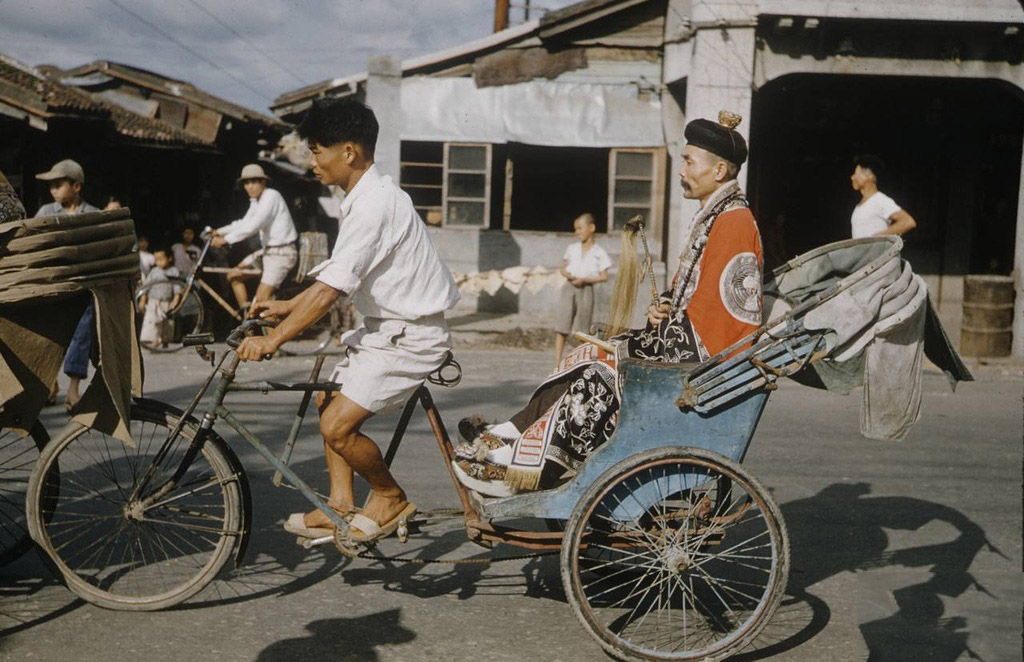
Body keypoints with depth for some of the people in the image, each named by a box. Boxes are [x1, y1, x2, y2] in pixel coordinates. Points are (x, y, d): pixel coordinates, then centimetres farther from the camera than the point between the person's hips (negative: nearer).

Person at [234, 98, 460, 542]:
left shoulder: (374, 203, -22)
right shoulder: (366, 197, 10)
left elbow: (331, 289, -26)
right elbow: (335, 275, 19)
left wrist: (273, 340, -23)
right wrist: (288, 306, 16)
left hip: (411, 336, -11)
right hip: (386, 325, 11)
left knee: (337, 425, -14)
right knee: (329, 400, 16)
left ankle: (391, 498, 8)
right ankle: (341, 505, 23)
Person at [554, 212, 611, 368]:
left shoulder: (599, 253, -1)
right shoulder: (571, 248, 10)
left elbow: (604, 276, -4)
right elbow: (563, 267, 16)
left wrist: (584, 280, -15)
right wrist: (567, 274, -7)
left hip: (586, 290, -2)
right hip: (569, 289, 2)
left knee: (582, 331, 5)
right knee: (561, 328, -5)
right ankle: (557, 365, -6)